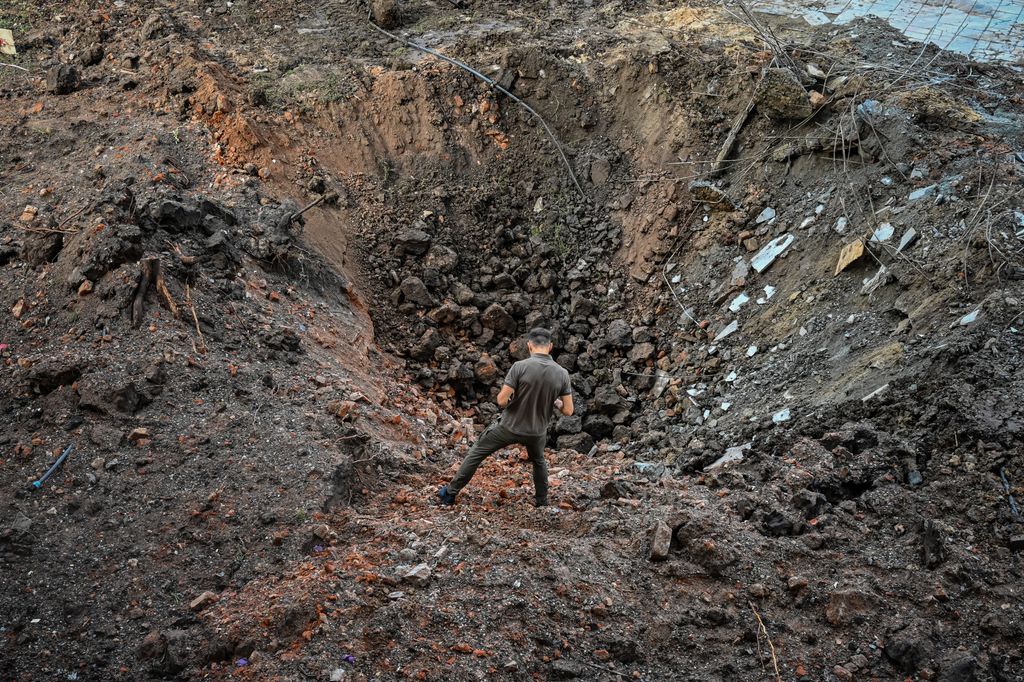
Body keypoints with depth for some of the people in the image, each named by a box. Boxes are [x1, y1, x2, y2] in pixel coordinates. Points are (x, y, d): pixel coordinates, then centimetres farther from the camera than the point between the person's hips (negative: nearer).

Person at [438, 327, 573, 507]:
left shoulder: (520, 366, -21)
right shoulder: (562, 373, -12)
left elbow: (501, 401, -21)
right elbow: (568, 411, -8)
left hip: (510, 426, -2)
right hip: (537, 431, 3)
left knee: (476, 453, 18)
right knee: (538, 461, 35)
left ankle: (450, 493, 25)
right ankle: (542, 500, 43)